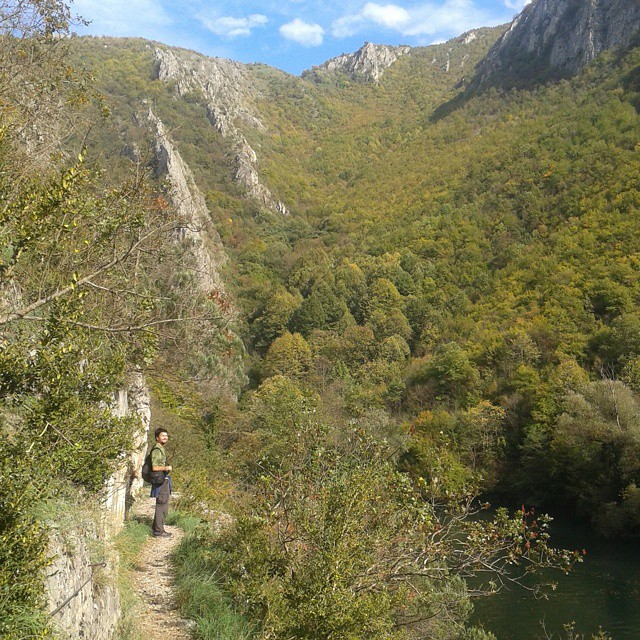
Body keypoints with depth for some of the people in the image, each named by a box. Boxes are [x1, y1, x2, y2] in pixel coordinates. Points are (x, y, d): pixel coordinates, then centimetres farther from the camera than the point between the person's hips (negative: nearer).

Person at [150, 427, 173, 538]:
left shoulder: (161, 449, 16)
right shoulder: (157, 450, -16)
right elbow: (154, 467, -23)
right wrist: (166, 468, -15)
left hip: (164, 481, 11)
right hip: (160, 481, -11)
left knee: (163, 507, 16)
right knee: (161, 506, -6)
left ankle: (158, 529, 24)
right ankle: (158, 531, -2)